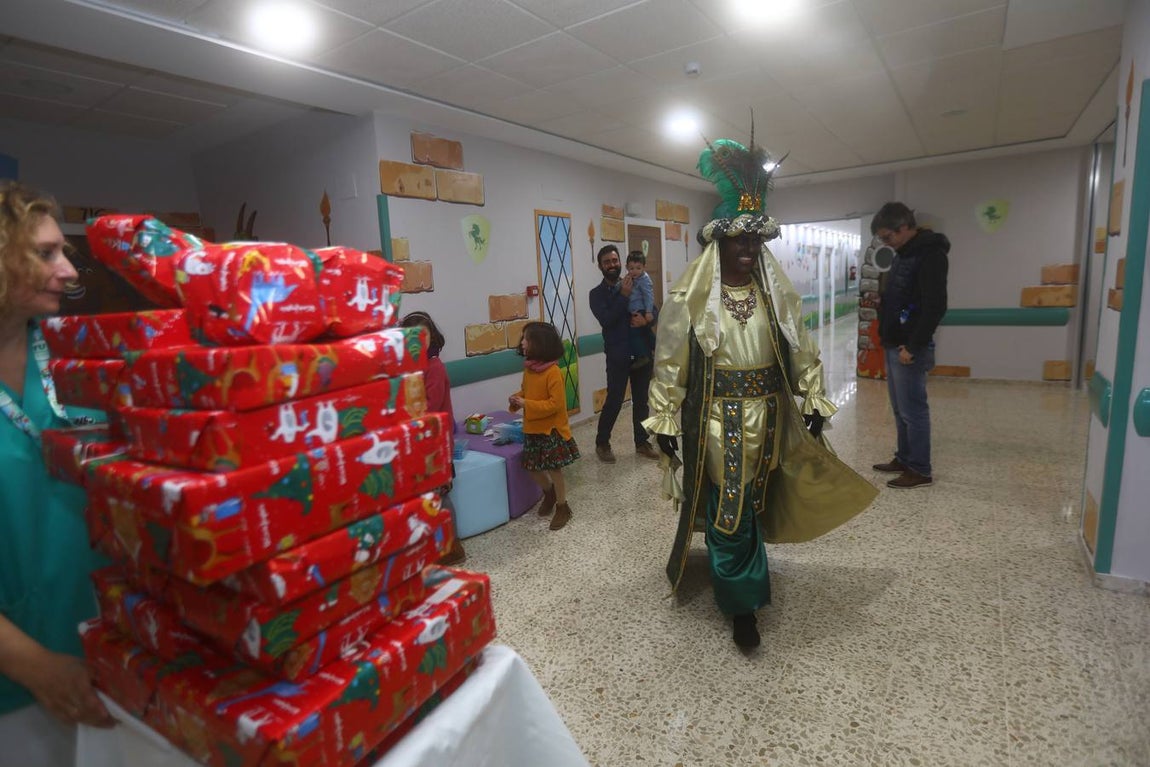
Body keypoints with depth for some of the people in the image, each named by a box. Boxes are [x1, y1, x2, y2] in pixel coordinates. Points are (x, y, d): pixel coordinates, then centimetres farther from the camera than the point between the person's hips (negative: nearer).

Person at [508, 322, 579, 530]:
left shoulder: (553, 372, -21)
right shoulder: (528, 368, 3)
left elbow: (556, 403, -23)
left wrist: (527, 404, -25)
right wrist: (516, 399, -4)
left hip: (552, 430, -7)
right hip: (532, 429, 7)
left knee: (554, 469, 5)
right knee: (533, 468, 15)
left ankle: (563, 507, 24)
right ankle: (549, 493, 43)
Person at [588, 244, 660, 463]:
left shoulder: (634, 285, 8)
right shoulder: (597, 294, 0)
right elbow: (606, 320, -16)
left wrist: (645, 319, -16)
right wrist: (624, 296, -17)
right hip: (618, 355, -3)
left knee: (641, 400, 10)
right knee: (614, 400, -2)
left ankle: (642, 442, 23)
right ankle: (602, 443, 16)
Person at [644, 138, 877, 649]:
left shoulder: (777, 293, 2)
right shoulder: (688, 299, -10)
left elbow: (802, 352, 7)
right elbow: (669, 365, -7)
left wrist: (814, 404, 6)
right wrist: (664, 424, -6)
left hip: (766, 420, 4)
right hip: (716, 422, -4)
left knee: (752, 506, 20)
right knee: (726, 513, 4)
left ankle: (731, 569, 47)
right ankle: (741, 604, 22)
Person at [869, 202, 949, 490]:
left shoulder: (930, 254, -14)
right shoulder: (905, 253, 16)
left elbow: (935, 307, -21)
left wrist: (913, 346, -20)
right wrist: (888, 338, 14)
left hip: (910, 349, -9)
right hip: (894, 346, 9)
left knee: (913, 410, -3)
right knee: (900, 409, 15)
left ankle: (921, 470, 7)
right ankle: (905, 459, 26)